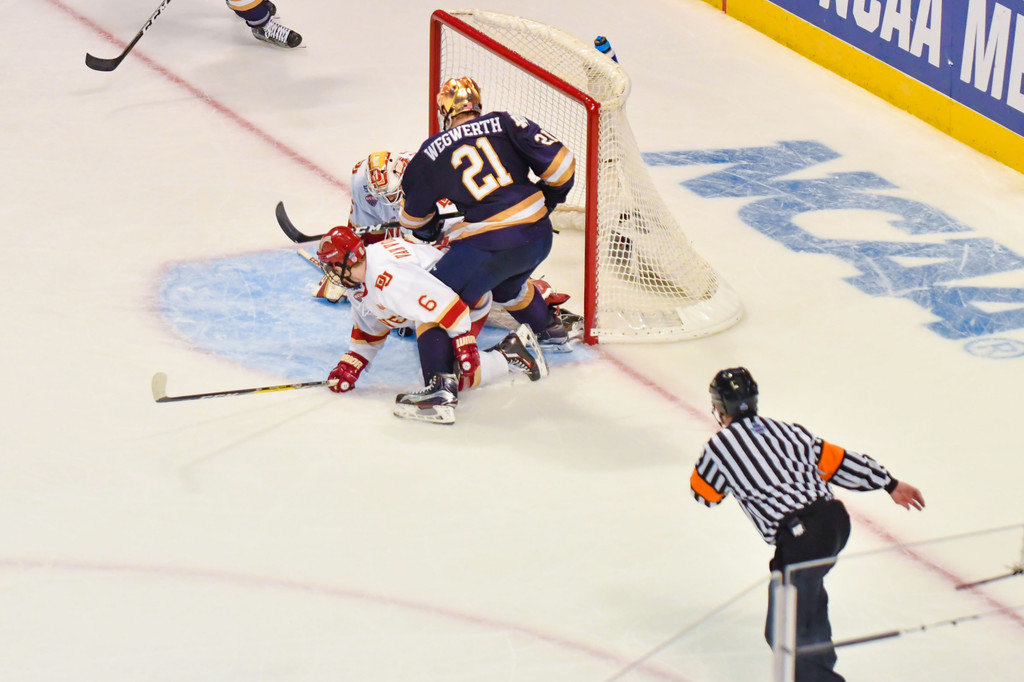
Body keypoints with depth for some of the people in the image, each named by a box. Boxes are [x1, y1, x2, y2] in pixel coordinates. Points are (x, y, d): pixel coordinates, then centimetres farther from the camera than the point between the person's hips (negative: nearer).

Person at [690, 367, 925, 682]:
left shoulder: (720, 447, 1)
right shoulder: (785, 430, 16)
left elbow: (704, 493, 16)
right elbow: (838, 460, 17)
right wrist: (890, 484, 23)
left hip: (800, 538, -8)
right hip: (835, 519, 8)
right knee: (808, 589, 34)